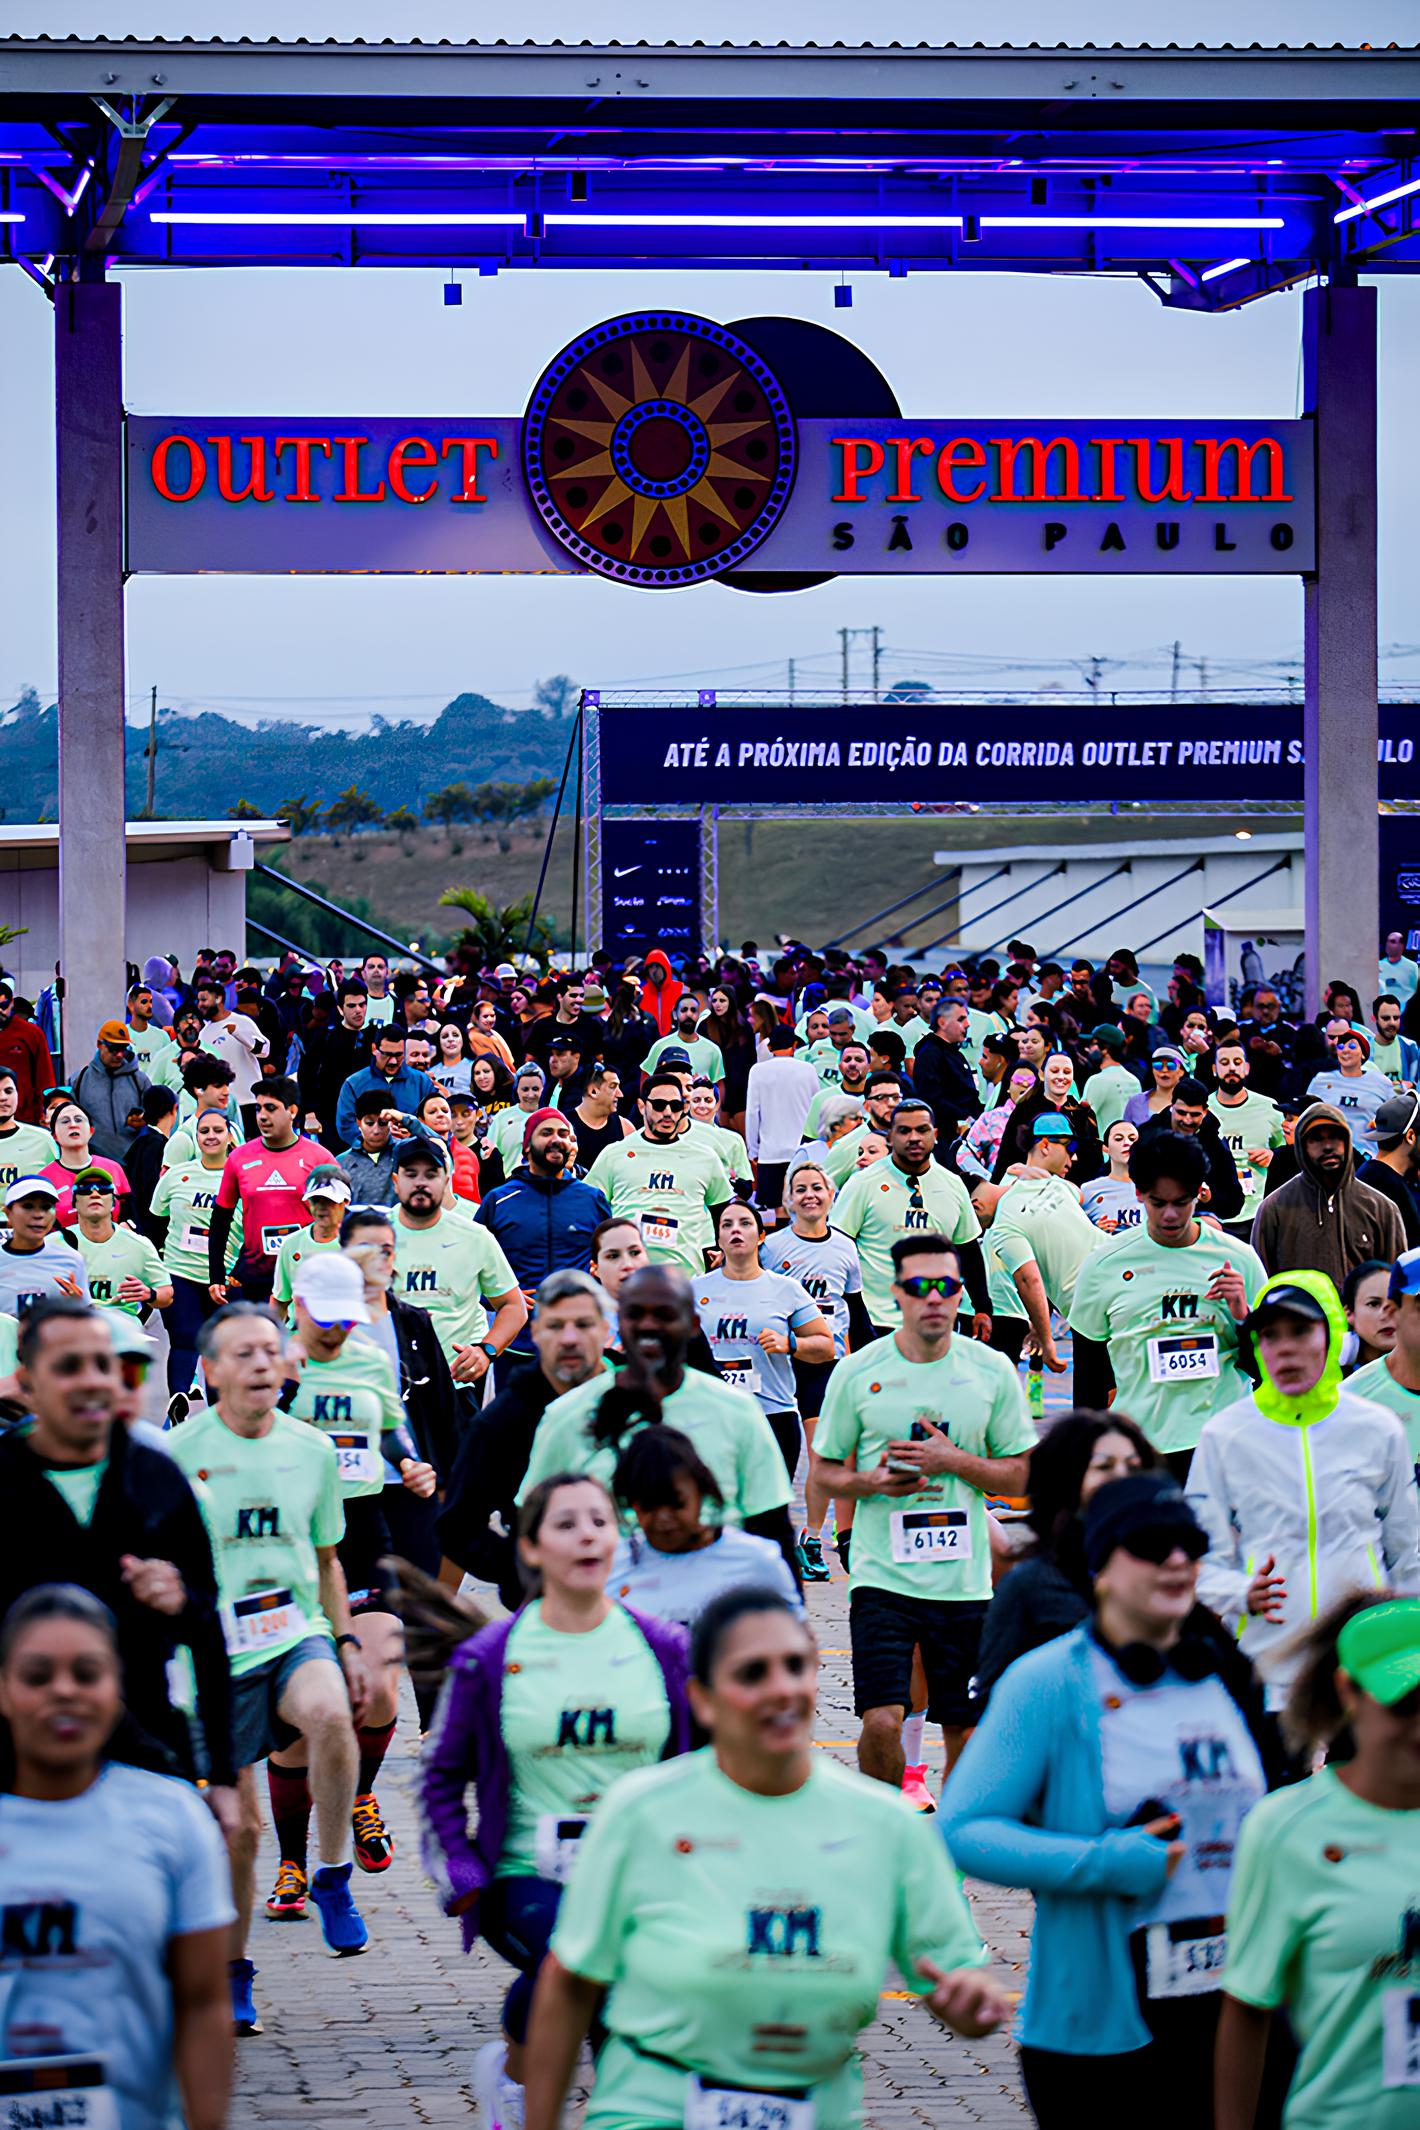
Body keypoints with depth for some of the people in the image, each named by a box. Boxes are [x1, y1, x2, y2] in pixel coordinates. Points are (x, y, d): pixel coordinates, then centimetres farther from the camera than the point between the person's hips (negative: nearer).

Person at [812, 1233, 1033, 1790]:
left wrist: (953, 1461, -11)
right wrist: (871, 1482, -13)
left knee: (965, 1728, 7)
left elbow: (1020, 1476, 6)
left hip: (964, 1578, 2)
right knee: (882, 1720, -14)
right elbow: (825, 1470, 8)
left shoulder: (992, 1371, 3)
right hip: (882, 1574, -2)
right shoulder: (857, 1373, 0)